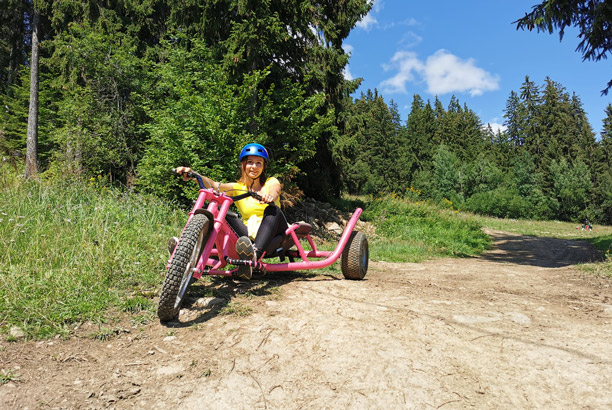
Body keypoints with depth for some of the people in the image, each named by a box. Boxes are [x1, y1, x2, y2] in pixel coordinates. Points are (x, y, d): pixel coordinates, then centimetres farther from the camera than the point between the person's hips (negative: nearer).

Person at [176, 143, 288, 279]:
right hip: (250, 235, 2)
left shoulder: (271, 182, 5)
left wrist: (269, 196, -47)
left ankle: (255, 255, -54)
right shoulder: (237, 187, 10)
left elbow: (274, 192, -21)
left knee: (272, 209, -33)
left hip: (273, 234, -2)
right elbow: (213, 185, -9)